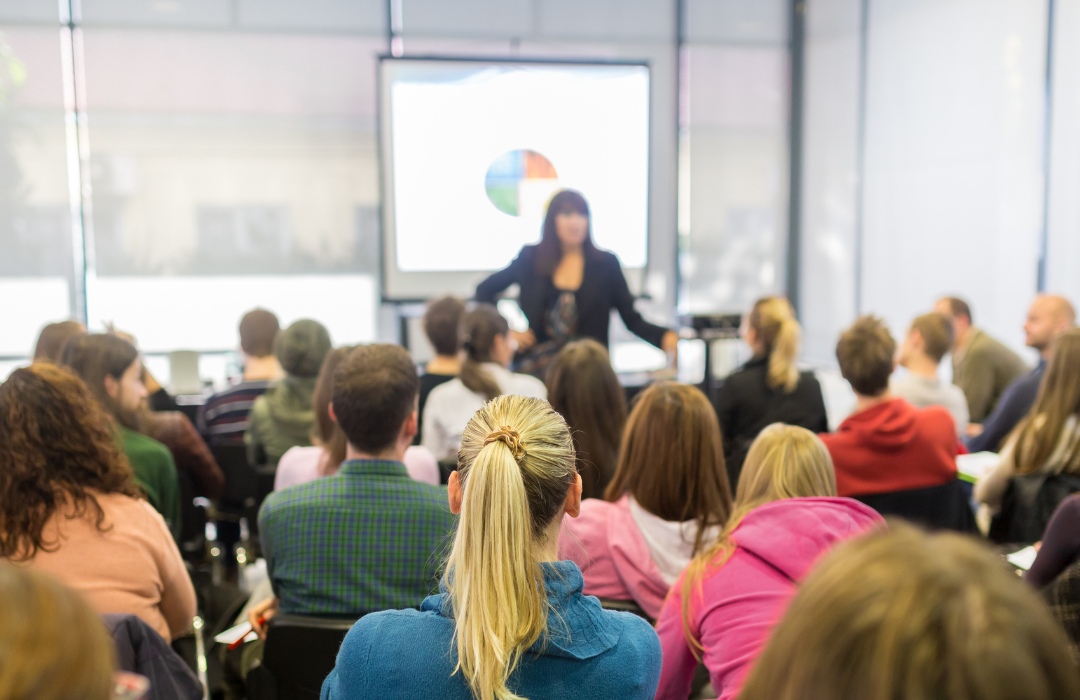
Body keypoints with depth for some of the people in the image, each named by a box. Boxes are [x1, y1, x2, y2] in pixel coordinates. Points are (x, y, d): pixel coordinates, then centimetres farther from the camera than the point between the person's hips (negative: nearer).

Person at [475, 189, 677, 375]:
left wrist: (665, 336, -13)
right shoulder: (531, 259, 8)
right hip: (538, 370, 0)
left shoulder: (606, 263, 7)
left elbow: (632, 319, 6)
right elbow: (484, 290, 19)